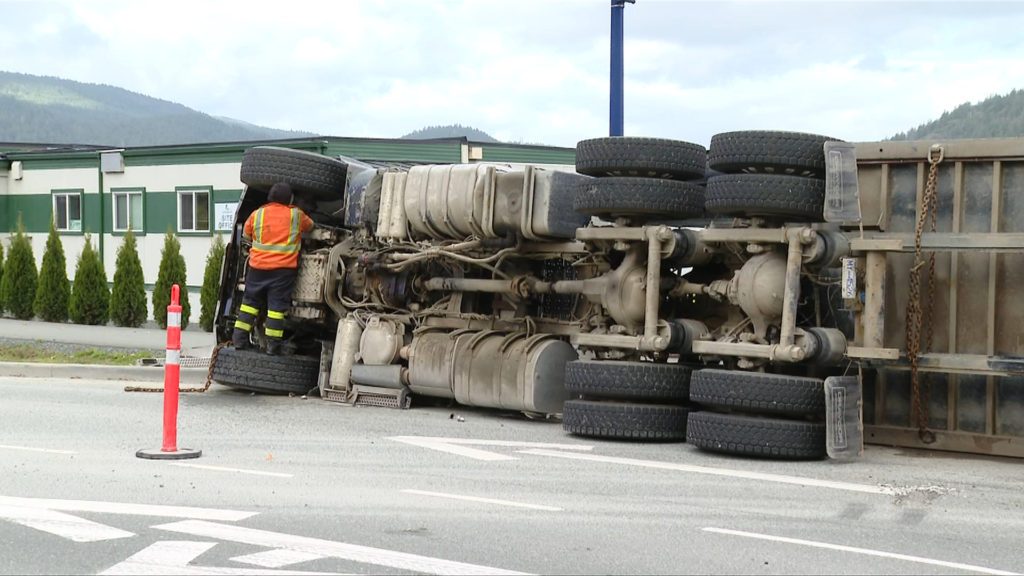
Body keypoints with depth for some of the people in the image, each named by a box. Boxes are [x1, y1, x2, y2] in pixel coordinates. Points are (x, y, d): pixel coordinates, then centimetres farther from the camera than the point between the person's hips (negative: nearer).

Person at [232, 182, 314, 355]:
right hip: (284, 268, -2)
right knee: (277, 305, 0)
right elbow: (310, 226, 22)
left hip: (258, 266, 2)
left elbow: (246, 234, 17)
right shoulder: (296, 215, 3)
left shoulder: (257, 214, 5)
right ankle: (272, 344, -1)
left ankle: (240, 338, 12)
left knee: (250, 301, 13)